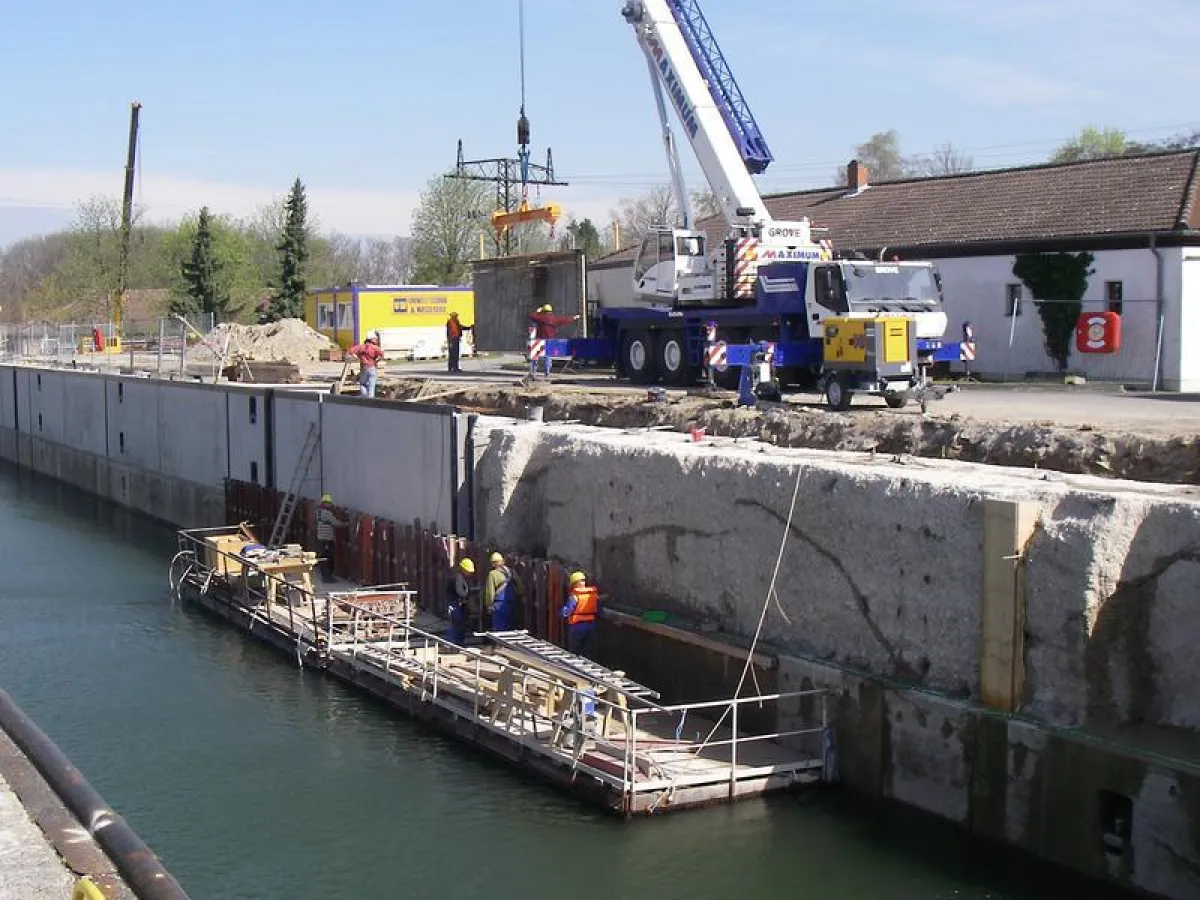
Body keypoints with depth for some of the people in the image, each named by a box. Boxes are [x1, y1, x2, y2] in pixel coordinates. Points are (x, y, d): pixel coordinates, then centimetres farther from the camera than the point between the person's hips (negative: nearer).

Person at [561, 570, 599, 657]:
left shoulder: (574, 596, -16)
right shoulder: (594, 594, 0)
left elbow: (565, 612, -19)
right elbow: (598, 610, 7)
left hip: (577, 626, -5)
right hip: (591, 625, 5)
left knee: (574, 652, 6)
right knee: (587, 652, 15)